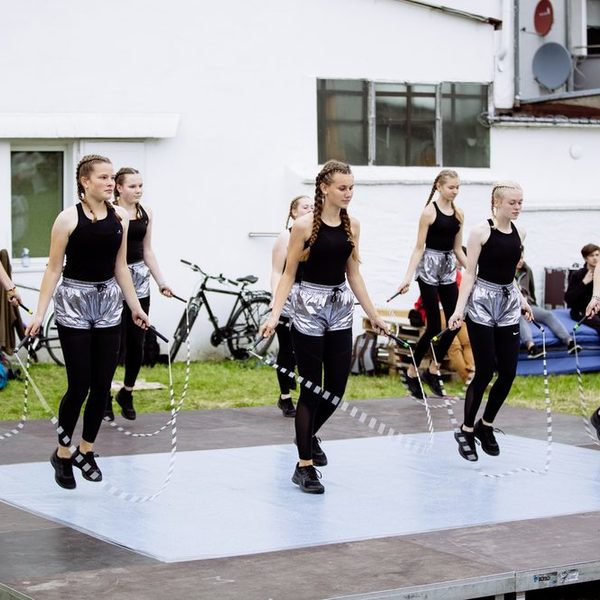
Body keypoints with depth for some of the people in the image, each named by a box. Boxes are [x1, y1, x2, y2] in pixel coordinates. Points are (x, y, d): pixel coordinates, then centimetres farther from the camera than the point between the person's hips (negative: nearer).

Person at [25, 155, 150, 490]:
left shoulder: (120, 217, 3)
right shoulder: (69, 218, -11)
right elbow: (54, 269, -8)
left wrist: (136, 307, 13)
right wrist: (40, 313, -12)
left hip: (108, 303, 5)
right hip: (74, 303, -5)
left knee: (103, 385, 6)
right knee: (79, 385, -4)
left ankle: (87, 450, 22)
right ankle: (63, 453, 15)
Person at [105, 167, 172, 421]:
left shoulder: (146, 212, 9)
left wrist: (161, 282, 13)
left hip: (140, 280, 5)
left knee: (137, 343, 6)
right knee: (115, 344, -3)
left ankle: (127, 393, 24)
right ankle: (105, 397, 12)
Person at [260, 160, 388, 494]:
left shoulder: (352, 225, 5)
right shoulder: (304, 226, -10)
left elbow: (353, 274, 12)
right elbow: (289, 274, -7)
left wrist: (374, 315, 12)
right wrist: (275, 315, -16)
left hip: (341, 310, 5)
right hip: (310, 310, -5)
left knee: (337, 388, 7)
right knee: (312, 389, -2)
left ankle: (309, 435, 36)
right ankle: (304, 465, 8)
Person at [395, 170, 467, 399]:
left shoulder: (458, 214, 8)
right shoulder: (429, 212, -9)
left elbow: (458, 249, 14)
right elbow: (419, 248, -11)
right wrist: (408, 277, -18)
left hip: (449, 269, 6)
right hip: (429, 268, -6)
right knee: (434, 326, -6)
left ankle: (432, 371, 15)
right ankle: (412, 373, 9)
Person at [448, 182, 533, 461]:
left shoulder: (519, 233, 8)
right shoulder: (481, 231, -10)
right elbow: (470, 273, -10)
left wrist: (522, 300, 24)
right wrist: (459, 308, -18)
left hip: (509, 304, 6)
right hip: (482, 303, -6)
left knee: (508, 372, 2)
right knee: (485, 371, -7)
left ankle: (486, 426, 21)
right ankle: (466, 431, 9)